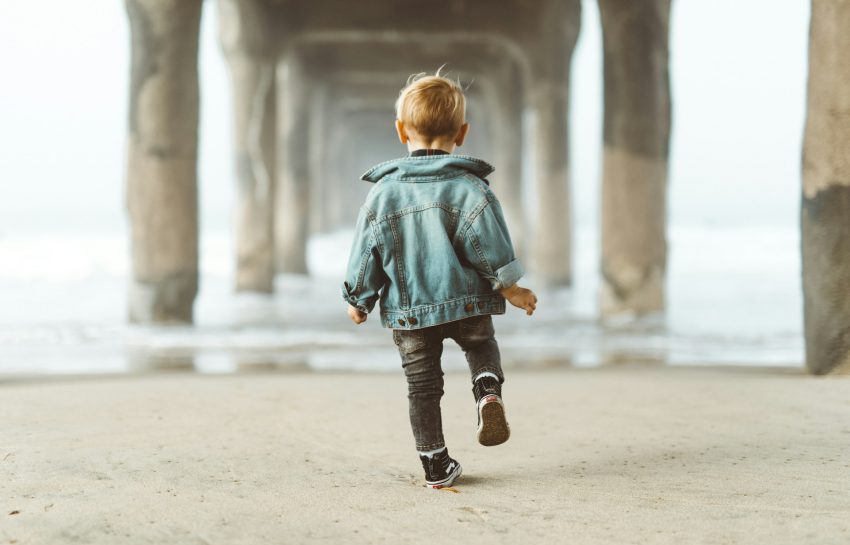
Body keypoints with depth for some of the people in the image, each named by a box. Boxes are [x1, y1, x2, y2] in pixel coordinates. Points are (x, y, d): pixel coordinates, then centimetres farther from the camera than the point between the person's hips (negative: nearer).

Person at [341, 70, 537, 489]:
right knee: (482, 345, 26)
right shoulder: (470, 188, -10)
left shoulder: (382, 193, -4)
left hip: (407, 310, 1)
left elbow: (365, 255, 0)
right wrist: (511, 290, 3)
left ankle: (436, 466, 13)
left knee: (422, 384, 11)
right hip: (467, 302, -1)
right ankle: (489, 391, -4)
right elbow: (491, 248, -10)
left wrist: (358, 302, 13)